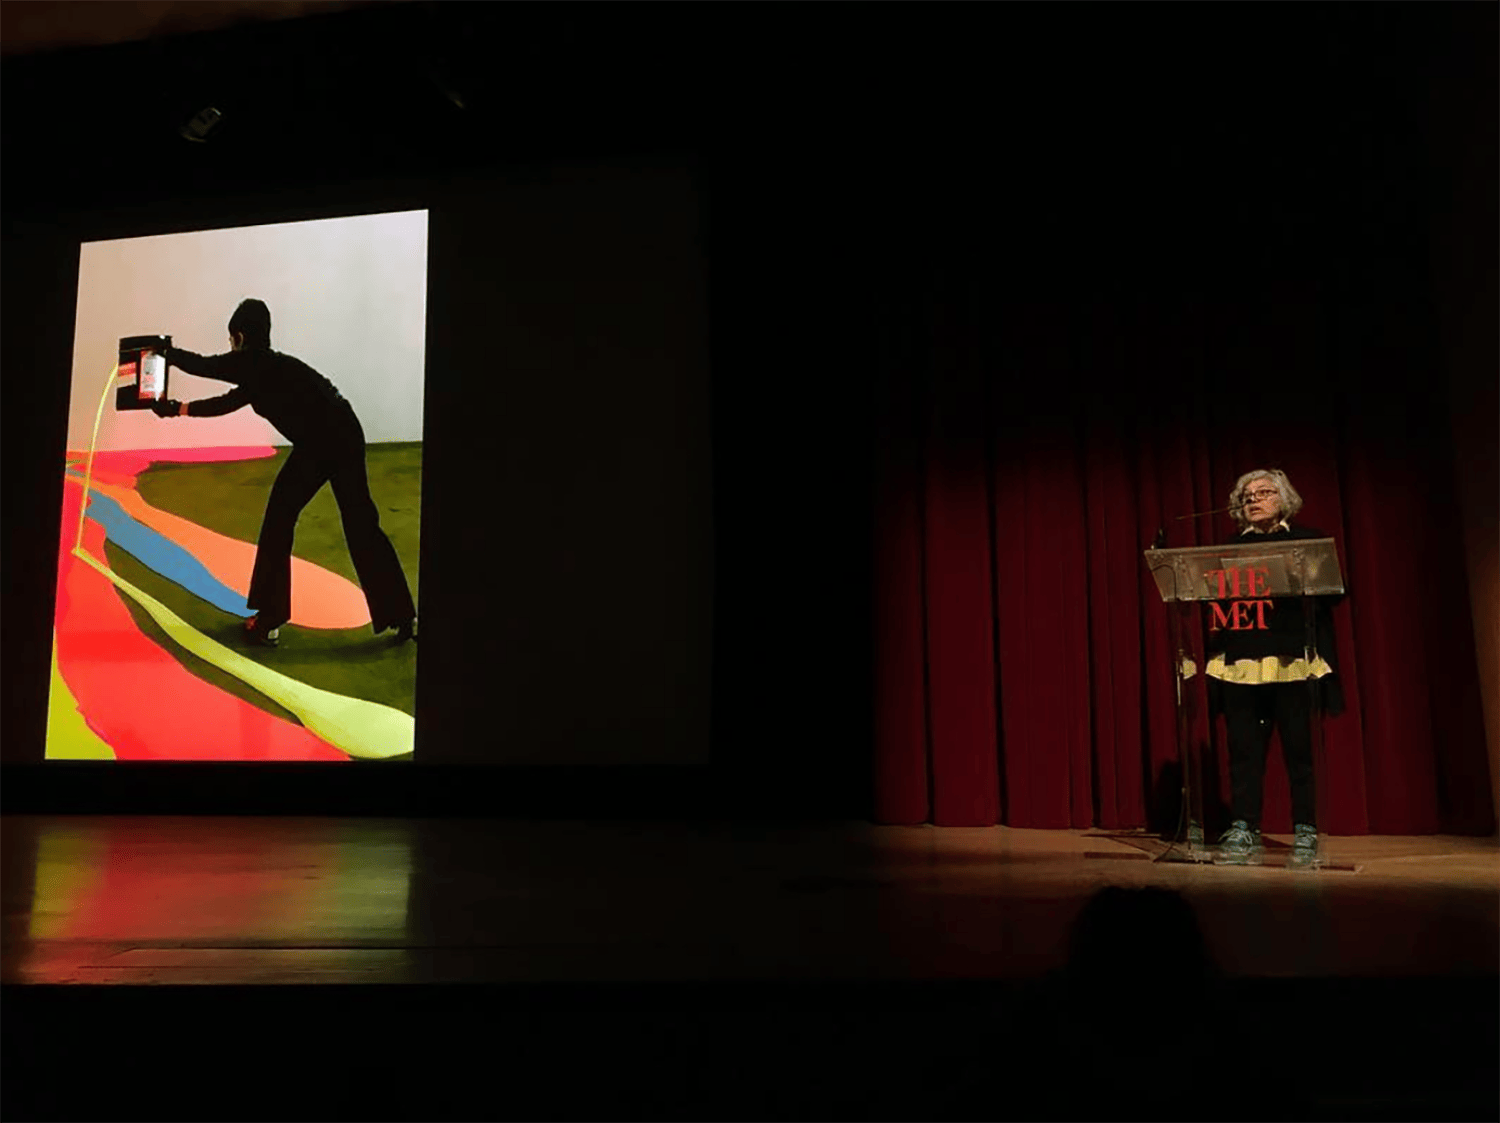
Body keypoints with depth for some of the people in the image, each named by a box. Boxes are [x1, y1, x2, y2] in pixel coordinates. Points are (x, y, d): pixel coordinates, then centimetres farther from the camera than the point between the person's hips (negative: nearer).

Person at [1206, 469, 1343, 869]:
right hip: (1239, 663, 3)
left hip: (1291, 662, -2)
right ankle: (1244, 834, 8)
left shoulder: (1308, 540, 9)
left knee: (1298, 749, 0)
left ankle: (1305, 835, 9)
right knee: (1243, 750, 2)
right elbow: (1216, 598, 15)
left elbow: (1333, 591, 0)